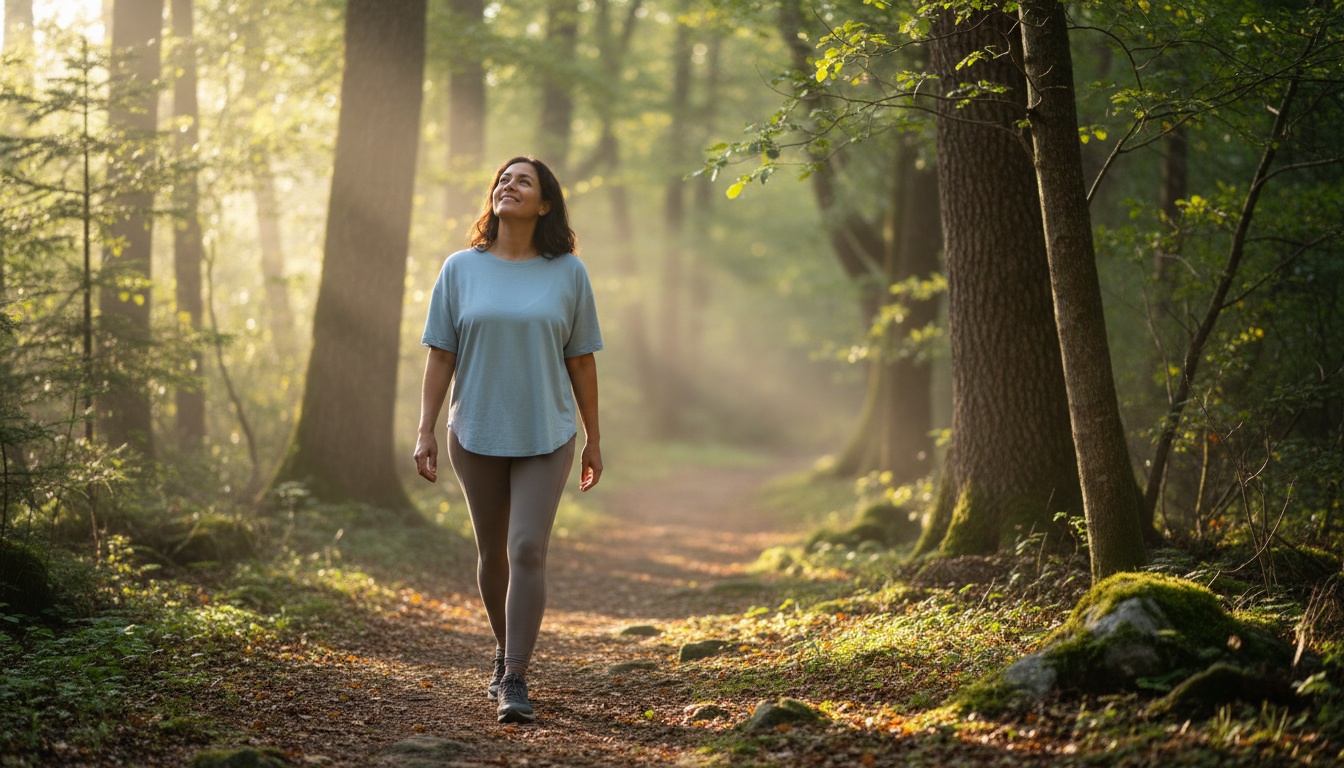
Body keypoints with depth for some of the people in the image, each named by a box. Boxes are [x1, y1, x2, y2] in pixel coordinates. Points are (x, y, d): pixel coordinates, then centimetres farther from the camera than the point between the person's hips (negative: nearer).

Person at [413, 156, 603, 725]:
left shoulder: (567, 273, -1)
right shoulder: (461, 270, 1)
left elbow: (581, 361, 3)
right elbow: (440, 356, 2)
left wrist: (593, 441, 5)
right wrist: (425, 431, -4)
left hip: (546, 437, -2)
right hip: (476, 435, 2)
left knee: (527, 551, -12)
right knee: (492, 552, 12)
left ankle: (514, 682, -10)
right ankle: (506, 652, 34)